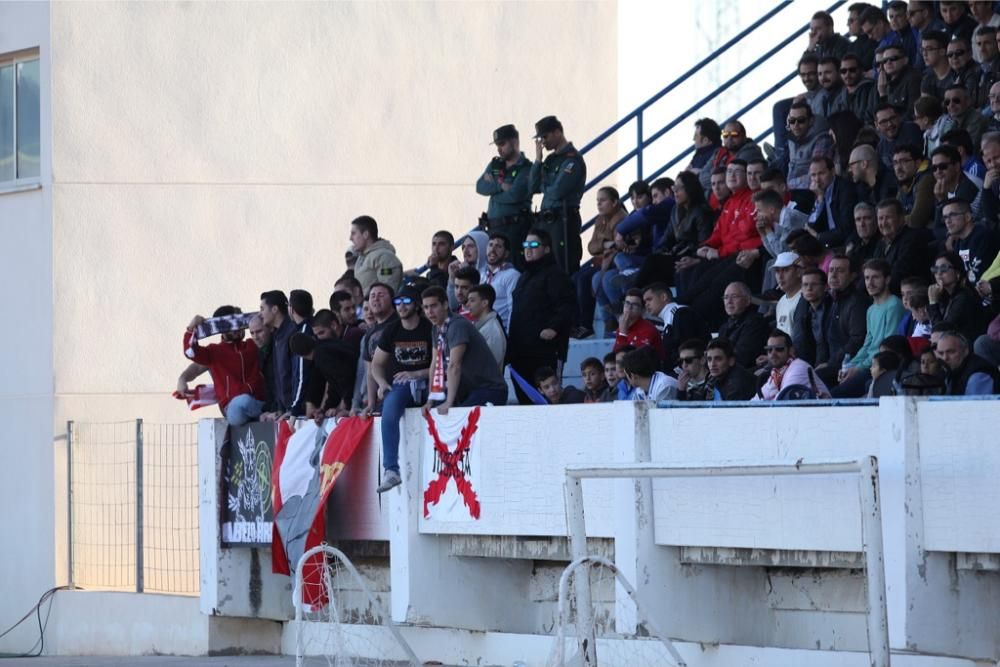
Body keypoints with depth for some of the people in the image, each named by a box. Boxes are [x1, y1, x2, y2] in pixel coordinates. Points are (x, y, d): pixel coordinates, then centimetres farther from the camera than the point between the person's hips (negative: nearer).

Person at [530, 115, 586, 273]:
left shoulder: (572, 158, -9)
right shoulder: (551, 159, 17)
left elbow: (558, 191, -18)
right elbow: (534, 187, 10)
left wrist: (544, 186, 4)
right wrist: (538, 159, 3)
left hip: (564, 220, -9)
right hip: (547, 220, 9)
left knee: (565, 271, -10)